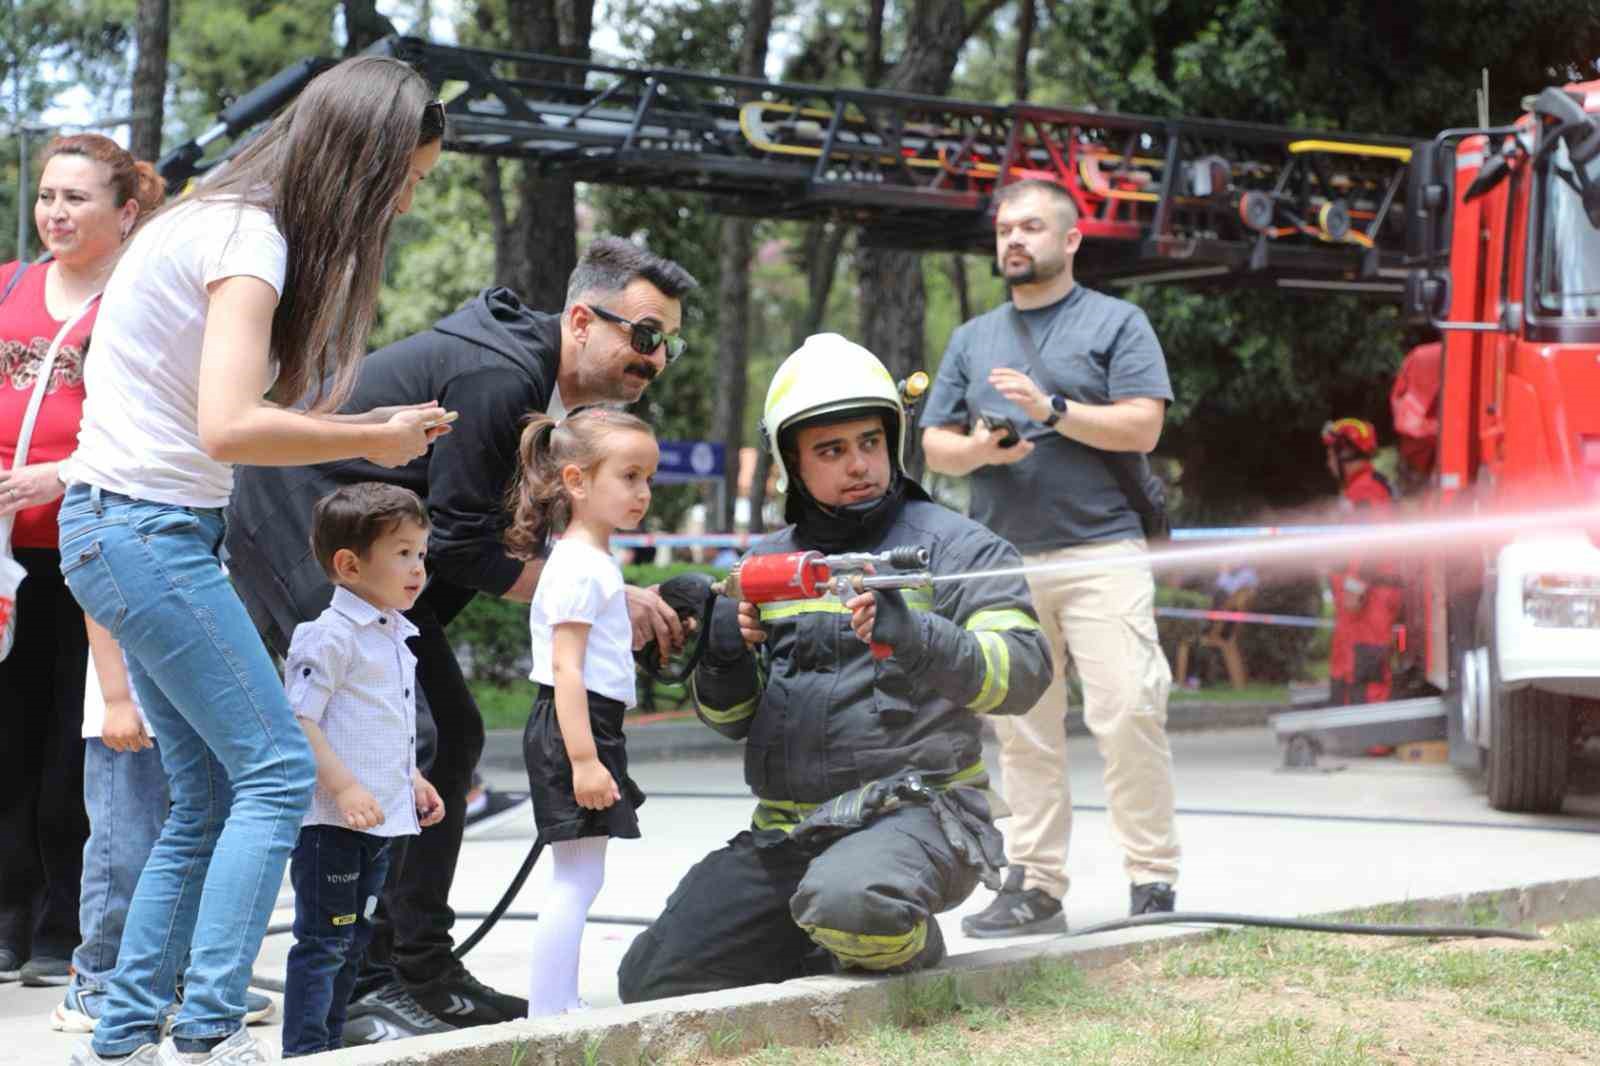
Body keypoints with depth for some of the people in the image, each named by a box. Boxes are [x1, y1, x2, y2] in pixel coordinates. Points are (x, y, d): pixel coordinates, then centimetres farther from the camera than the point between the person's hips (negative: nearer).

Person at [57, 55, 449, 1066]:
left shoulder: (221, 219, 15)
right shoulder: (247, 240, -16)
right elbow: (230, 428, -26)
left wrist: (361, 424, 6)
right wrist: (371, 441, -15)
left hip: (124, 529, 10)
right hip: (151, 529, -10)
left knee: (211, 797, 10)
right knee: (276, 770, -11)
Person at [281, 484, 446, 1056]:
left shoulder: (395, 636, 15)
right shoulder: (330, 636, -16)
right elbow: (298, 720, -21)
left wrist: (411, 779, 20)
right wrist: (343, 787, -25)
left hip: (379, 819, 10)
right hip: (329, 819, -9)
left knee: (354, 940, 15)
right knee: (324, 940, -7)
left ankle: (330, 1047, 23)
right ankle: (303, 1052, -5)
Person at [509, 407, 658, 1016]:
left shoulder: (592, 561, 17)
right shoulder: (579, 567, -15)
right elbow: (566, 669, -21)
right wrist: (583, 759, -26)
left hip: (588, 728, 11)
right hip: (573, 730, -11)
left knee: (579, 880, 14)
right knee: (577, 881, -10)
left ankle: (560, 1006, 21)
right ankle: (545, 1017, -9)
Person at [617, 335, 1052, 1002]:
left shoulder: (953, 546, 1)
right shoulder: (769, 563, 17)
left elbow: (1024, 672, -12)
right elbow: (732, 719, 18)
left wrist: (913, 638, -30)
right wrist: (721, 654, -6)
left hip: (913, 814, -6)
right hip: (784, 833, 6)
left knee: (848, 902, -40)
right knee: (651, 982, -2)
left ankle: (907, 951, -3)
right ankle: (820, 954, 19)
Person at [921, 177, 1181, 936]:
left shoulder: (1115, 324, 7)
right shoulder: (973, 339, 20)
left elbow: (1142, 426, -4)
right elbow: (935, 446, 17)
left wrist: (1053, 409, -13)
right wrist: (978, 450, -5)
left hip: (1100, 554, -4)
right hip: (1004, 560, 5)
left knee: (1126, 715, -12)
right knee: (1023, 732, 4)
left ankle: (1153, 880, -8)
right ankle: (1033, 886, 7)